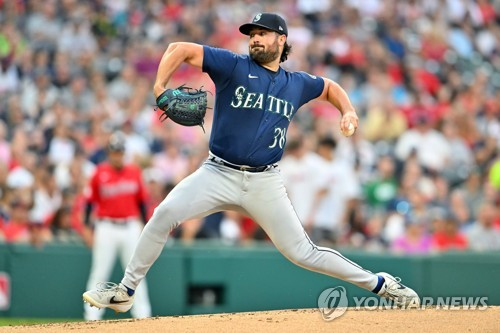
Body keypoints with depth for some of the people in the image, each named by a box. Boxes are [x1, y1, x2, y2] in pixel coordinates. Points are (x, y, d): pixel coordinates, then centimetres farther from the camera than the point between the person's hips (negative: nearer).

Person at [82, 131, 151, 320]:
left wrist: (144, 225, 10)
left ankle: (142, 313, 8)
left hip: (131, 228, 2)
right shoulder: (100, 174, -2)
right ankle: (92, 315, 3)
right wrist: (86, 227, -2)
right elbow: (90, 201, 2)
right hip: (106, 228, -2)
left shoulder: (134, 172, 5)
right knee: (99, 273, 0)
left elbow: (141, 200, 12)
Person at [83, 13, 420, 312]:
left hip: (265, 183, 1)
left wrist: (348, 112, 10)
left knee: (302, 252, -1)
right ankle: (125, 292, -11)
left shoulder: (297, 84, 9)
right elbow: (179, 48, -6)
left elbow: (330, 87, 30)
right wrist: (160, 89, -21)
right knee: (165, 214, -21)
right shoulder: (233, 66, -2)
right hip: (218, 174, -1)